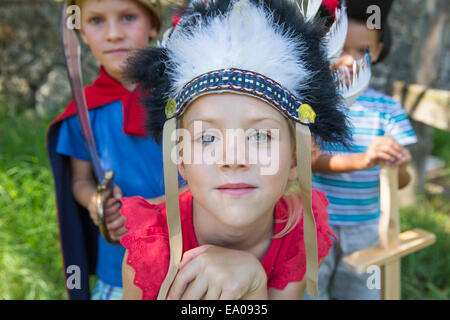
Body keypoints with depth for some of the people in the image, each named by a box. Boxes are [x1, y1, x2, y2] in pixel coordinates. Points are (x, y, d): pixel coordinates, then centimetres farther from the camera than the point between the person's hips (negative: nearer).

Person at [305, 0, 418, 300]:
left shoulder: (386, 108, 0)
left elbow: (403, 182, -3)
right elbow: (308, 159, -18)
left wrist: (397, 167, -27)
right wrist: (362, 160, -34)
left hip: (365, 228, 3)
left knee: (364, 292, 14)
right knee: (305, 292, 5)